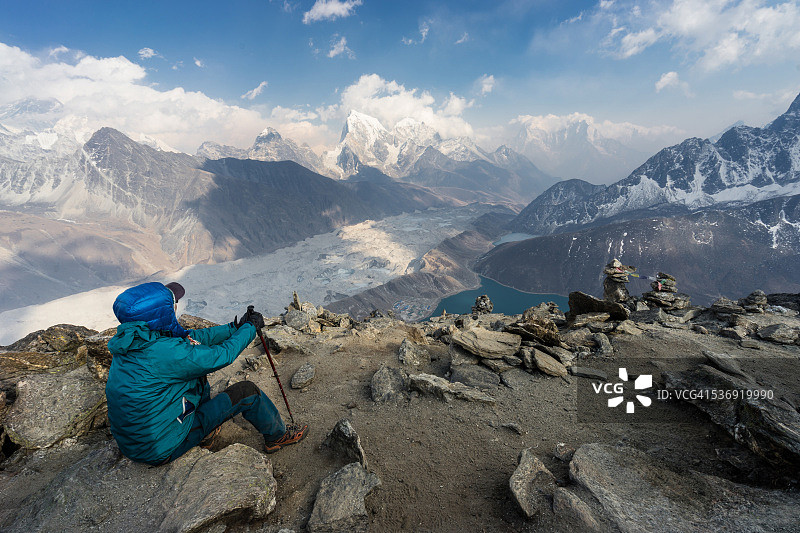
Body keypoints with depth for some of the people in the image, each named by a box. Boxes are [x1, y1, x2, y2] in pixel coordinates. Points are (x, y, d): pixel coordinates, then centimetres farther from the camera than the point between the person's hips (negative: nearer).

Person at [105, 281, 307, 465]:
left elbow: (192, 337, 4)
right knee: (246, 391, -4)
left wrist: (235, 327, 4)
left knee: (198, 367, 16)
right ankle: (278, 436, 21)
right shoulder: (164, 351, -31)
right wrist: (250, 327, -6)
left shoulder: (130, 341, -3)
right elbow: (222, 355, -22)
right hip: (163, 449, -8)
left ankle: (206, 429, 29)